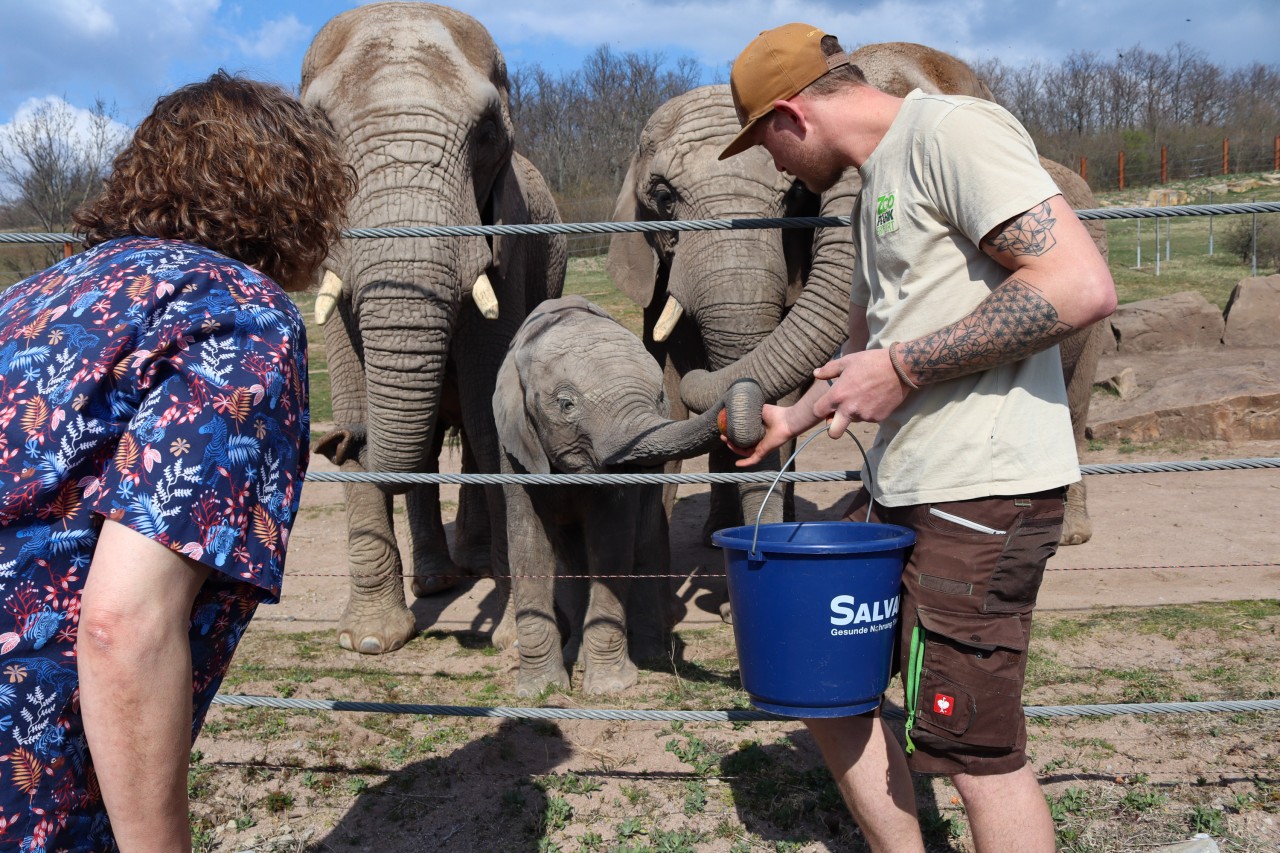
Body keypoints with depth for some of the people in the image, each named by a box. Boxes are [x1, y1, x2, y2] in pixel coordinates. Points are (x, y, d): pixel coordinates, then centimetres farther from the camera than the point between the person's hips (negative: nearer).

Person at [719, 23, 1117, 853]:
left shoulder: (951, 130, -10)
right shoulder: (876, 185, 20)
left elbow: (1083, 286, -21)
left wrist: (903, 367, -17)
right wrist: (792, 420, 40)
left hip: (981, 489, -10)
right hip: (900, 490, 10)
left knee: (978, 750, -2)